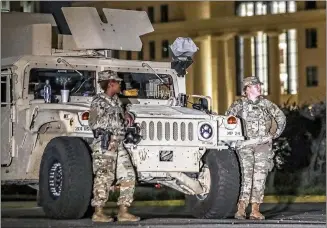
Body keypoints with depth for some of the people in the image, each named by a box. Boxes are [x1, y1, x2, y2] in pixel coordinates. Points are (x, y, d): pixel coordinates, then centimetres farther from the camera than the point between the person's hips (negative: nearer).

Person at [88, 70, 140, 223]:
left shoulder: (116, 100, 17)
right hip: (104, 144, -8)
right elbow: (93, 123, -11)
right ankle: (98, 213, -5)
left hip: (118, 144, 8)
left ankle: (123, 212, 5)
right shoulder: (99, 101, -6)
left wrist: (125, 115, 14)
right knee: (104, 177, -10)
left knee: (128, 175, 3)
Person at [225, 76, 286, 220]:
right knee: (247, 177, -12)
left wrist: (275, 134, 16)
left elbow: (281, 117, 20)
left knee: (260, 178, -3)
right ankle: (241, 209, -15)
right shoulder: (239, 104, 2)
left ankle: (255, 210, -1)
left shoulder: (265, 103, 10)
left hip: (263, 145, 3)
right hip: (245, 145, -3)